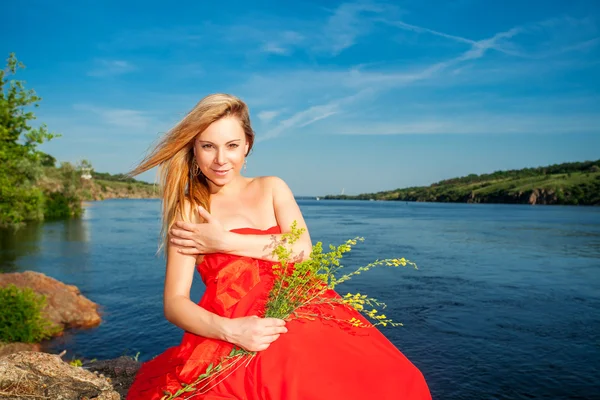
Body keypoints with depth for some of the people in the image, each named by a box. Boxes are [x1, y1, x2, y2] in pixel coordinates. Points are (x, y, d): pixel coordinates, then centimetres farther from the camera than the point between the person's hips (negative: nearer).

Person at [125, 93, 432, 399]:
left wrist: (224, 242, -6)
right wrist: (231, 330, -21)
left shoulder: (272, 188, 14)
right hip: (228, 339, -3)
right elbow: (174, 303, -3)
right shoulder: (189, 210, 4)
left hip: (297, 317, 3)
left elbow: (302, 250, -1)